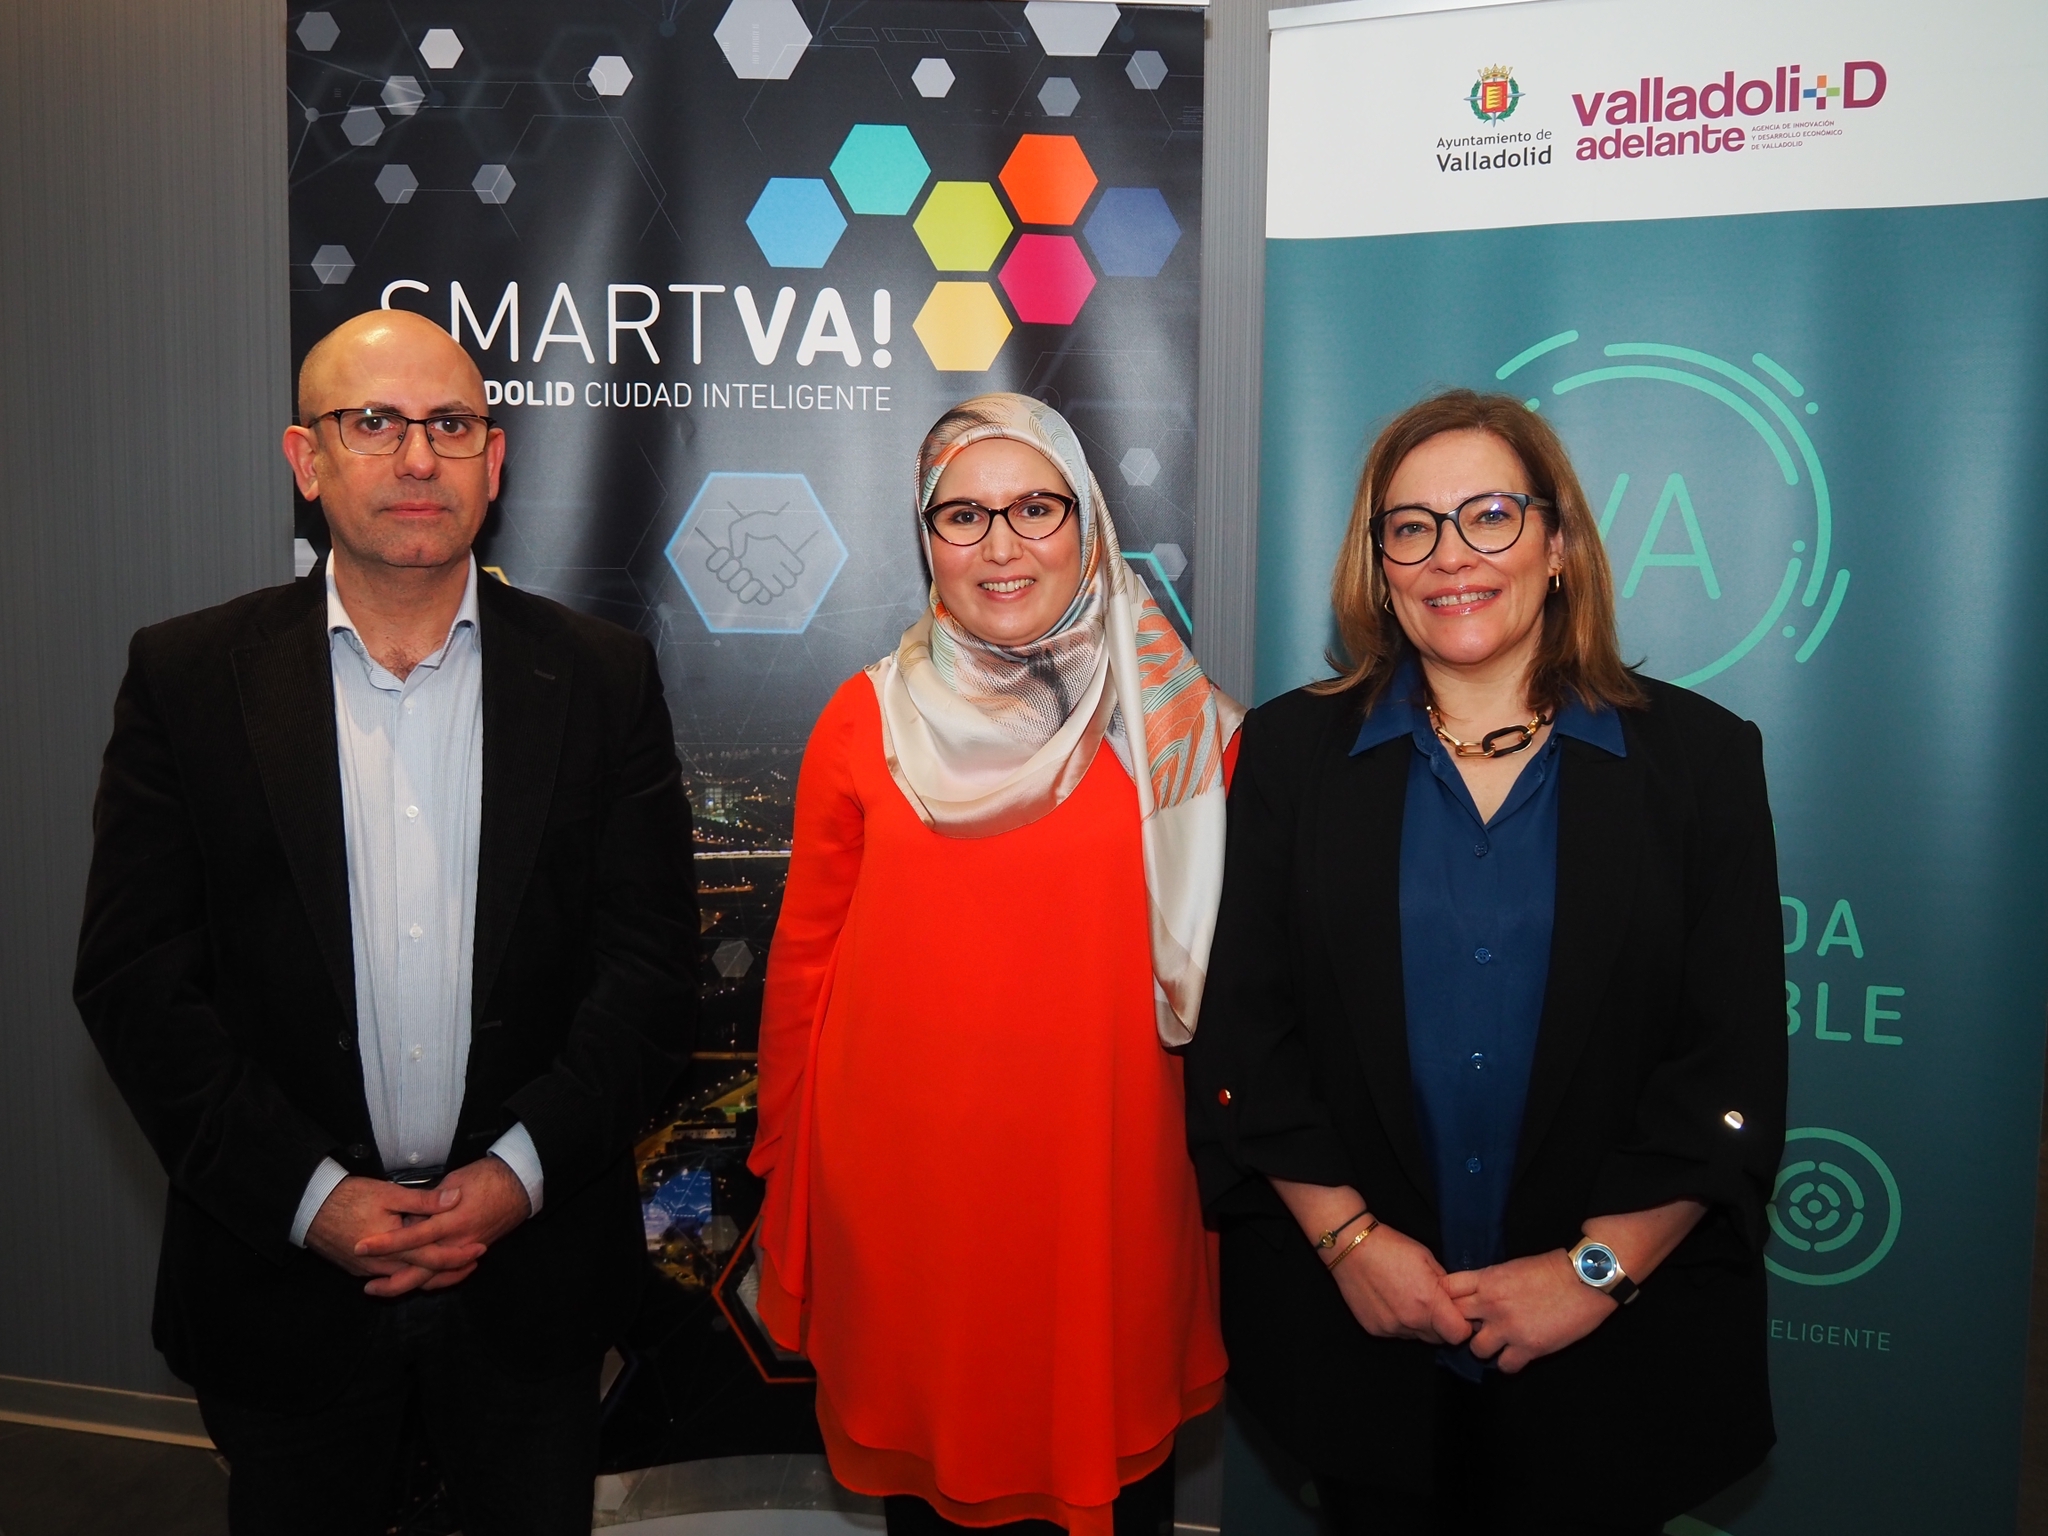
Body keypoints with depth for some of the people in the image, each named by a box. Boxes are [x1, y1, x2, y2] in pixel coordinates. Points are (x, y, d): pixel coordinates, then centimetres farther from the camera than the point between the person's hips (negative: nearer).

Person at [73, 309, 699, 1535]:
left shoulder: (600, 678, -1)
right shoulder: (188, 677, -1)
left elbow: (653, 962, -3)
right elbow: (136, 978, -5)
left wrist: (523, 1170, -12)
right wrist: (308, 1197, -12)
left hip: (531, 1268, 1)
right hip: (286, 1269, 0)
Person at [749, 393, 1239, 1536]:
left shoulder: (1175, 724, -3)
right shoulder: (869, 718, 0)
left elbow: (1225, 958, 2)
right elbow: (807, 954, 5)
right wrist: (789, 1175, 7)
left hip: (1111, 1185, 0)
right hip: (904, 1183, 1)